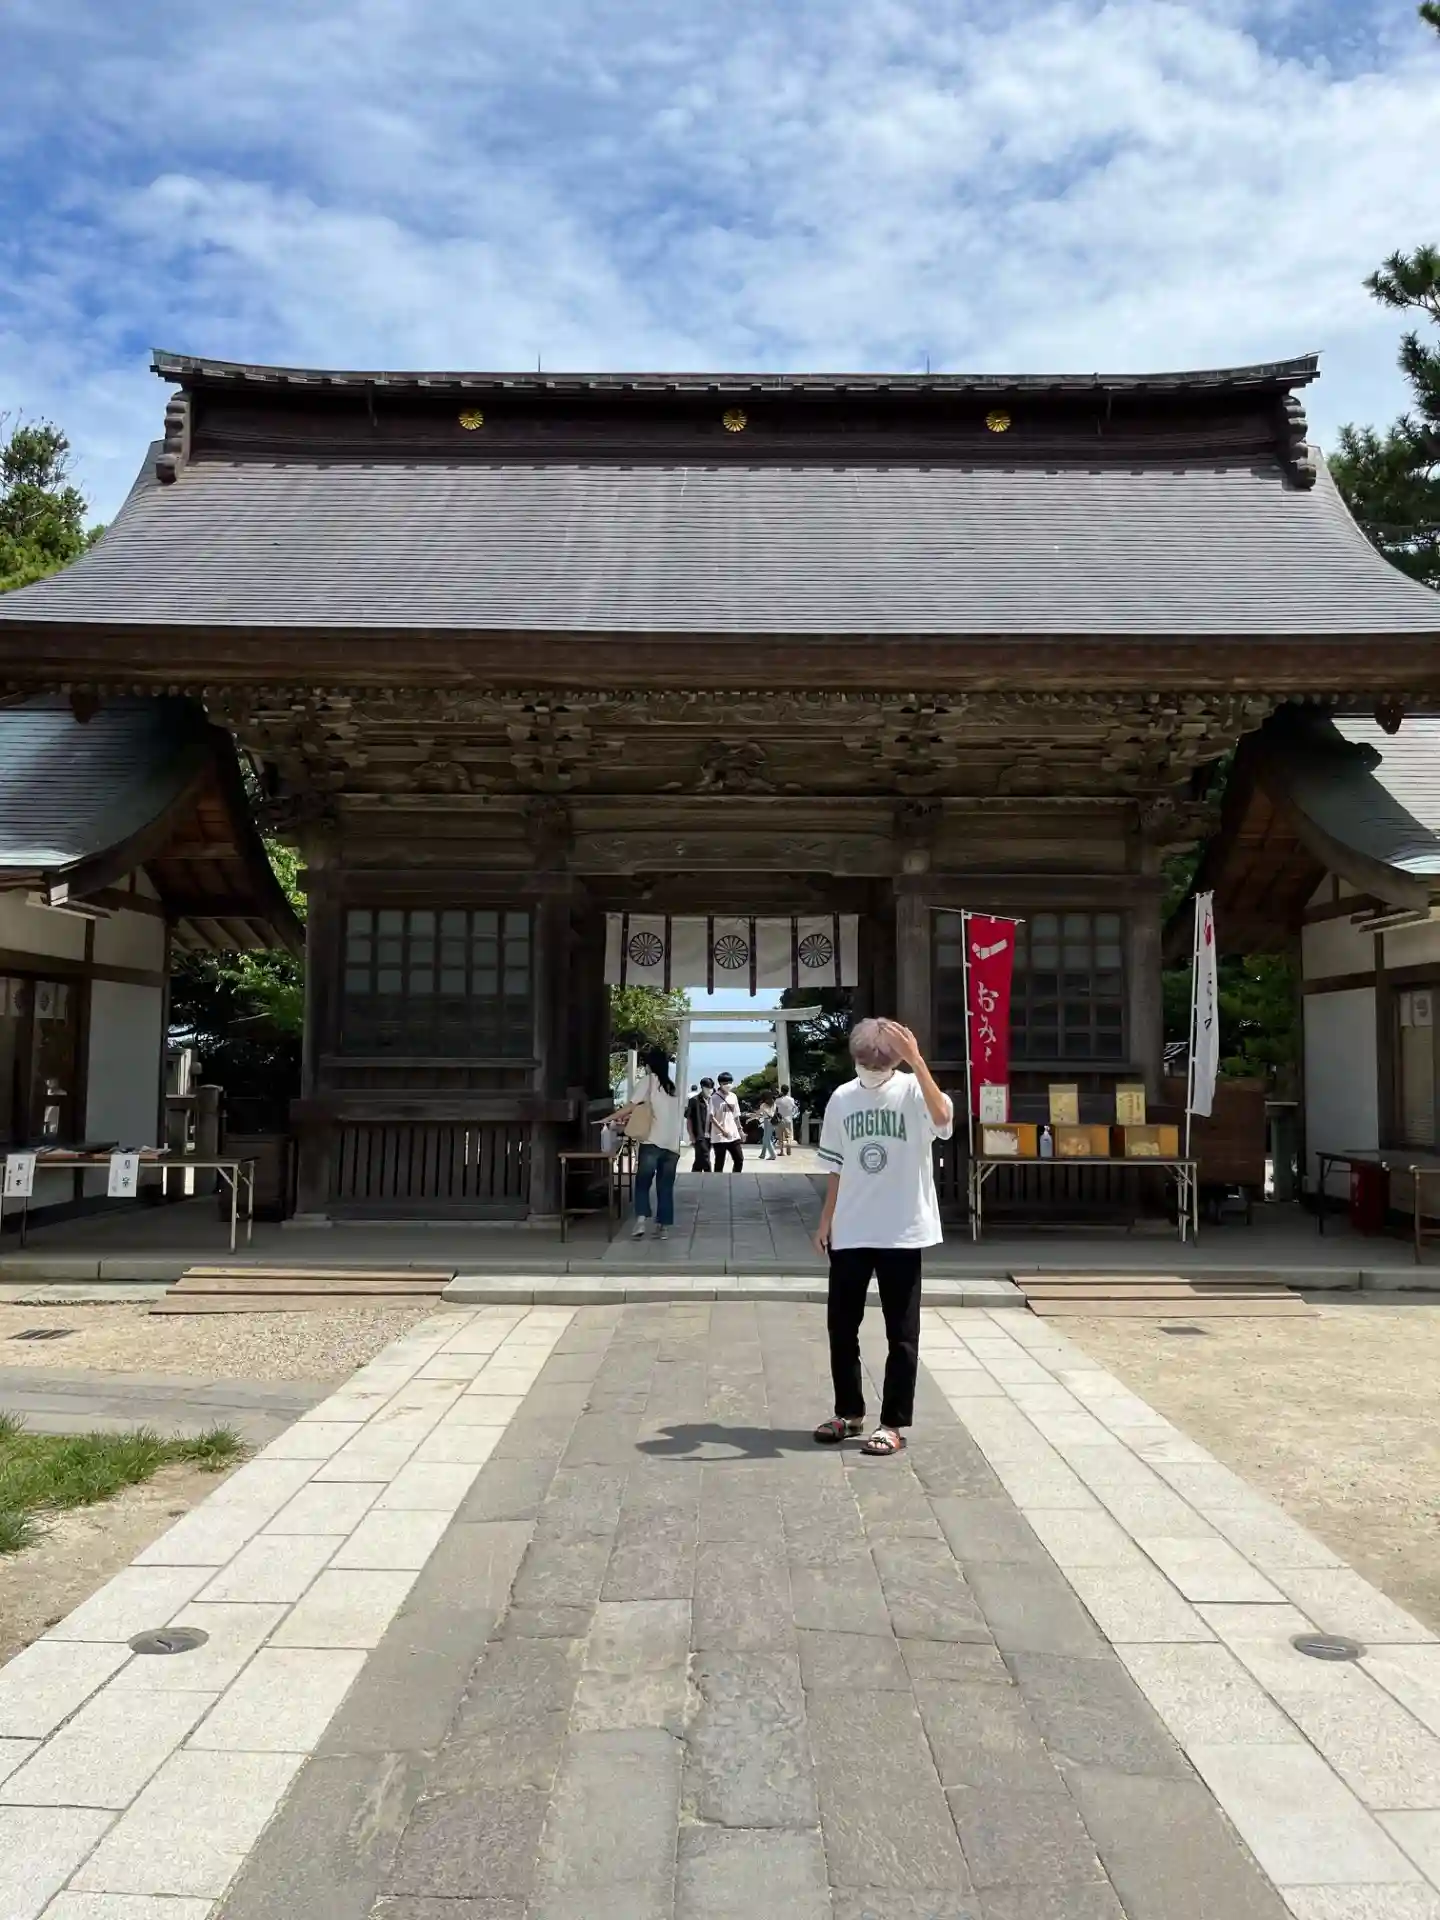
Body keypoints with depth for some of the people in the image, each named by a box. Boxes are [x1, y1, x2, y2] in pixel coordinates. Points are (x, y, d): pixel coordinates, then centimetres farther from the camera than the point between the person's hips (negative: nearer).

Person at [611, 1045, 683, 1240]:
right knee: (665, 1187, 9)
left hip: (652, 1143, -5)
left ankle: (642, 1220, -12)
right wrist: (629, 1116, 24)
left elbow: (630, 1106, -1)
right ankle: (663, 1227, 7)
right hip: (672, 1145, 5)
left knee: (642, 1184, 4)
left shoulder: (649, 1080, 3)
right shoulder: (672, 1087, 20)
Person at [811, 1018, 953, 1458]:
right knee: (841, 1326, 11)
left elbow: (942, 1117, -32)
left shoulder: (913, 1092, -8)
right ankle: (849, 1412, 27)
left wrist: (916, 1060, -37)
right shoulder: (842, 1098, 5)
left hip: (903, 1232, -4)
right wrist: (826, 1221, 11)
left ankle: (893, 1424, 15)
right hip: (850, 1233, 4)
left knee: (901, 1332, 4)